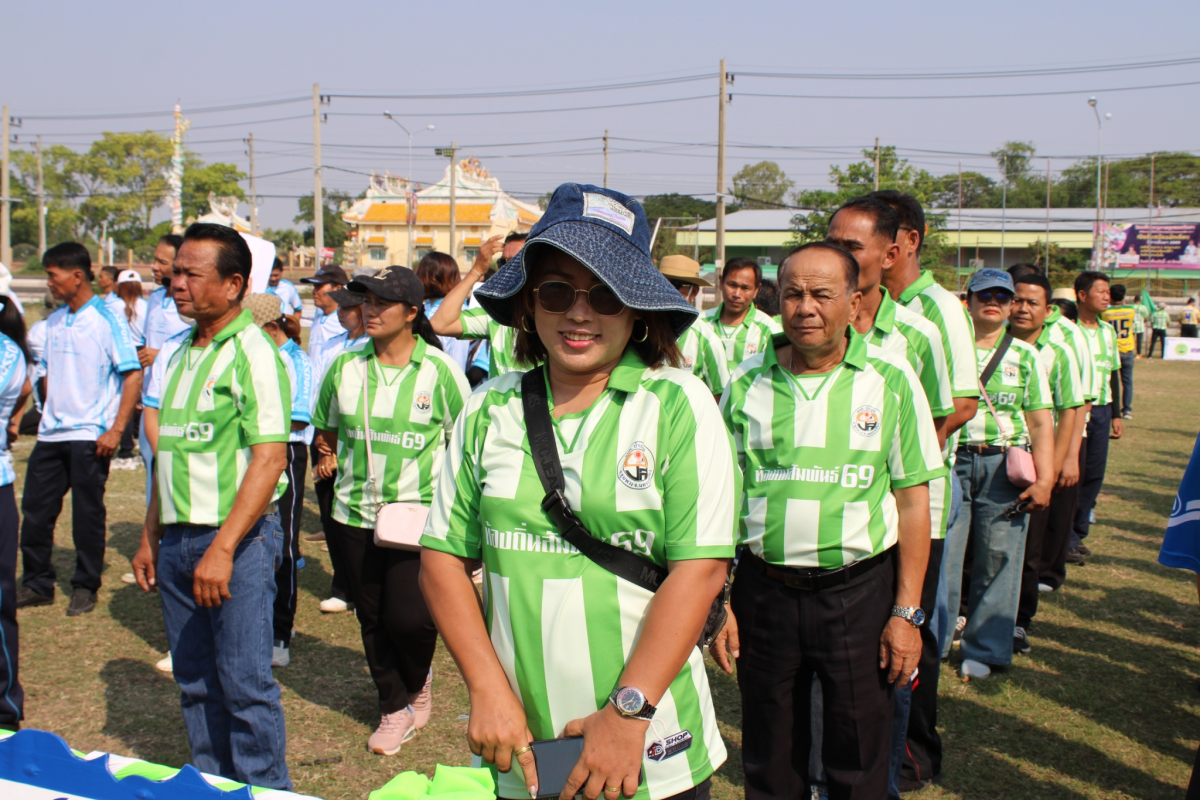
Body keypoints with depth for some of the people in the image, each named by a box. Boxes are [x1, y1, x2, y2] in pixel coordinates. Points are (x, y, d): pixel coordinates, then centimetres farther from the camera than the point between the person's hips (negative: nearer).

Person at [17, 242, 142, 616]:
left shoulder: (107, 320, -10)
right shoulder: (54, 321, 11)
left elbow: (133, 375, -13)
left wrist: (116, 430, -18)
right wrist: (47, 414, 12)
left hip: (89, 436, -6)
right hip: (51, 433, 7)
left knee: (87, 515, 3)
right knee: (35, 509, 8)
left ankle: (85, 588, 16)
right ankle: (37, 584, 21)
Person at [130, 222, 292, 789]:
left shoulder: (253, 354, -12)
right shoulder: (182, 353, 14)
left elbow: (269, 458, -18)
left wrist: (222, 549, -22)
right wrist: (150, 537, 16)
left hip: (237, 537, -8)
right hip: (178, 540, 8)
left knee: (244, 681, -1)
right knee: (194, 680, 15)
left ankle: (262, 790, 14)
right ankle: (210, 785, 29)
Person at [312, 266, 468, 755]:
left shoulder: (439, 370, -6)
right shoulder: (345, 367, 4)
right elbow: (326, 429, 21)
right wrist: (328, 457, 8)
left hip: (420, 514, -4)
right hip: (356, 511, 4)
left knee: (409, 616, -10)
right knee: (372, 618, 10)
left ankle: (418, 679, 24)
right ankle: (395, 707, 30)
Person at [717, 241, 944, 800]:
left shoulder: (891, 381, -4)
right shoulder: (746, 383, 1)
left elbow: (912, 501, -2)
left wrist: (906, 612, -5)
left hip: (859, 590, -1)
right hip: (763, 589, 2)